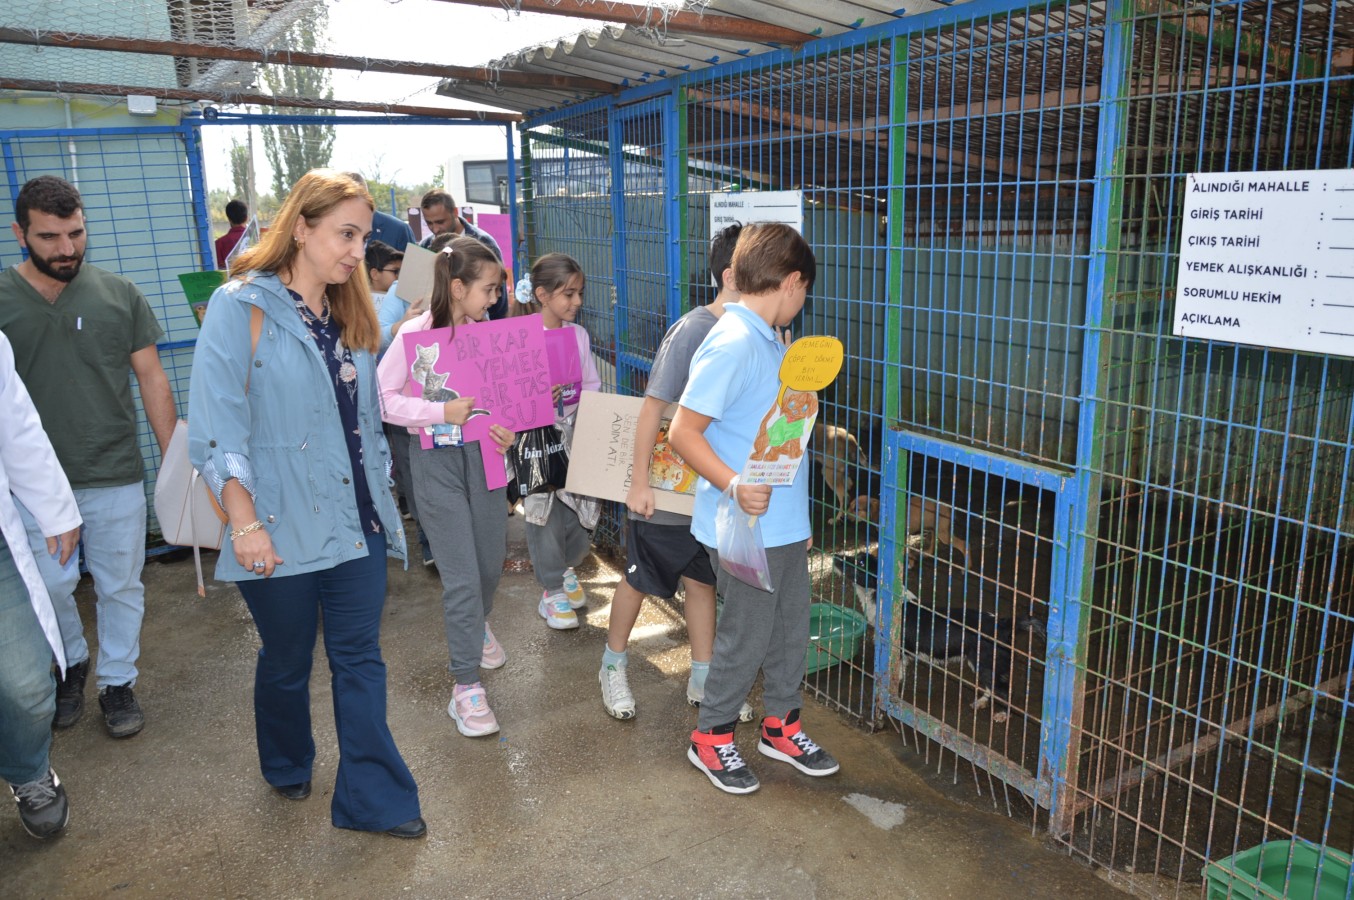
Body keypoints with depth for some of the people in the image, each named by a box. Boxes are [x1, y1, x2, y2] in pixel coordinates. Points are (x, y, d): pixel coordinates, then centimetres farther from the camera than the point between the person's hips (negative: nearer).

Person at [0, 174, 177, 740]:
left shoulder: (119, 295, -1)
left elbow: (152, 379, 3)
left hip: (117, 476, 0)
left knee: (121, 586, 10)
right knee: (49, 587, 10)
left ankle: (117, 682, 28)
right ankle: (71, 663, 39)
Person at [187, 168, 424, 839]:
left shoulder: (349, 313, 10)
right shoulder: (241, 307, -10)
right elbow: (216, 424, -16)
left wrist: (378, 483, 13)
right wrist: (245, 521, -20)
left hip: (357, 520, 5)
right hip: (283, 530, -4)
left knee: (360, 658, 7)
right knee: (287, 661, 15)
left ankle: (372, 798, 18)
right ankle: (286, 767, 42)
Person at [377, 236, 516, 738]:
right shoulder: (416, 334, -13)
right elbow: (381, 398, -14)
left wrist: (507, 429, -10)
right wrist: (441, 412, -24)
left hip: (484, 455, 5)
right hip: (438, 461, -5)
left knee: (491, 563, 16)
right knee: (462, 577, -4)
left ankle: (477, 624, 50)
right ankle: (466, 686, 10)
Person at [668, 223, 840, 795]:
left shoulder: (770, 340, 9)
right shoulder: (733, 345, -21)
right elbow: (683, 432, -24)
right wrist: (735, 485, -32)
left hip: (784, 522, 9)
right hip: (746, 529, -9)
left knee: (791, 625, 19)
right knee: (746, 637, 5)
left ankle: (780, 726, 38)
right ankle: (711, 738, 27)